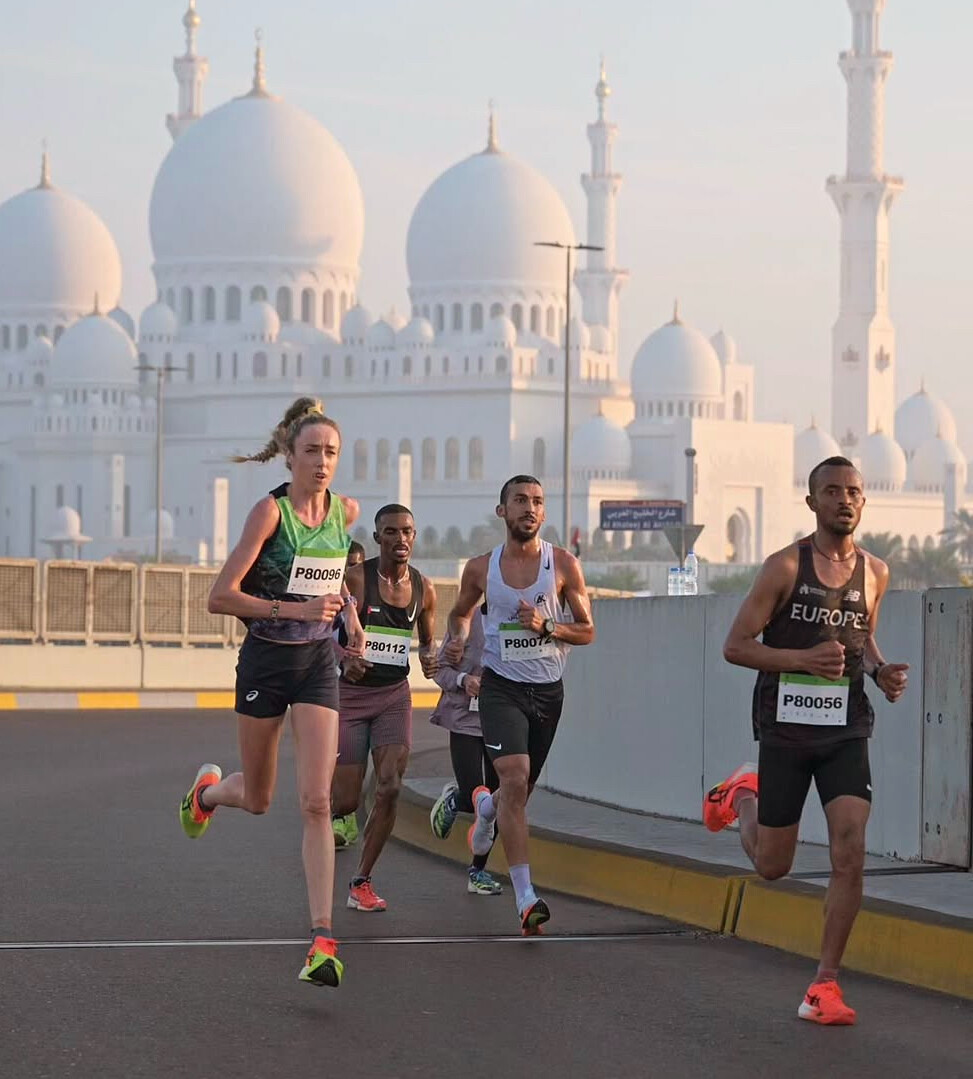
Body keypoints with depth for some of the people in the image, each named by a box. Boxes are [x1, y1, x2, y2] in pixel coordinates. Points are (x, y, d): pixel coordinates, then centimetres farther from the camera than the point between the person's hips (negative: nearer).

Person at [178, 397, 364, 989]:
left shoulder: (346, 511, 2)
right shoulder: (270, 511, -15)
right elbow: (221, 596, -18)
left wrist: (351, 616, 11)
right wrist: (295, 609, -25)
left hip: (319, 663, 3)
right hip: (266, 661, -3)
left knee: (317, 802, -11)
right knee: (258, 799, 14)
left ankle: (323, 940, -15)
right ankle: (207, 791, 52)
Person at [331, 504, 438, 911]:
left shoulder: (423, 588, 2)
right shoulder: (355, 578, -12)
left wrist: (429, 658, -4)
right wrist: (345, 658, -28)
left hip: (395, 696, 4)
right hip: (351, 694, -4)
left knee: (390, 789, -12)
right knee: (346, 801, -5)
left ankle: (361, 883, 1)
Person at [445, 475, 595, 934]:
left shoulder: (564, 565, -4)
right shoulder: (481, 568, -1)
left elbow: (587, 631, 0)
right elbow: (460, 611, 19)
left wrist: (546, 626, -18)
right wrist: (457, 639, -3)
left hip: (548, 690, 2)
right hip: (501, 686, -2)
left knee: (521, 789, 16)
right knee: (515, 780, -22)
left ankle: (484, 803, 56)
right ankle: (525, 897, -24)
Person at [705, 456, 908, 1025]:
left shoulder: (874, 573, 5)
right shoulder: (786, 567, -9)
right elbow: (736, 646, -9)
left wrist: (881, 672, 1)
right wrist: (804, 659, -23)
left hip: (846, 730, 3)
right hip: (786, 728, -3)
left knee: (851, 854, -13)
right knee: (772, 866, 9)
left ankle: (826, 983, -2)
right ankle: (744, 795, 43)